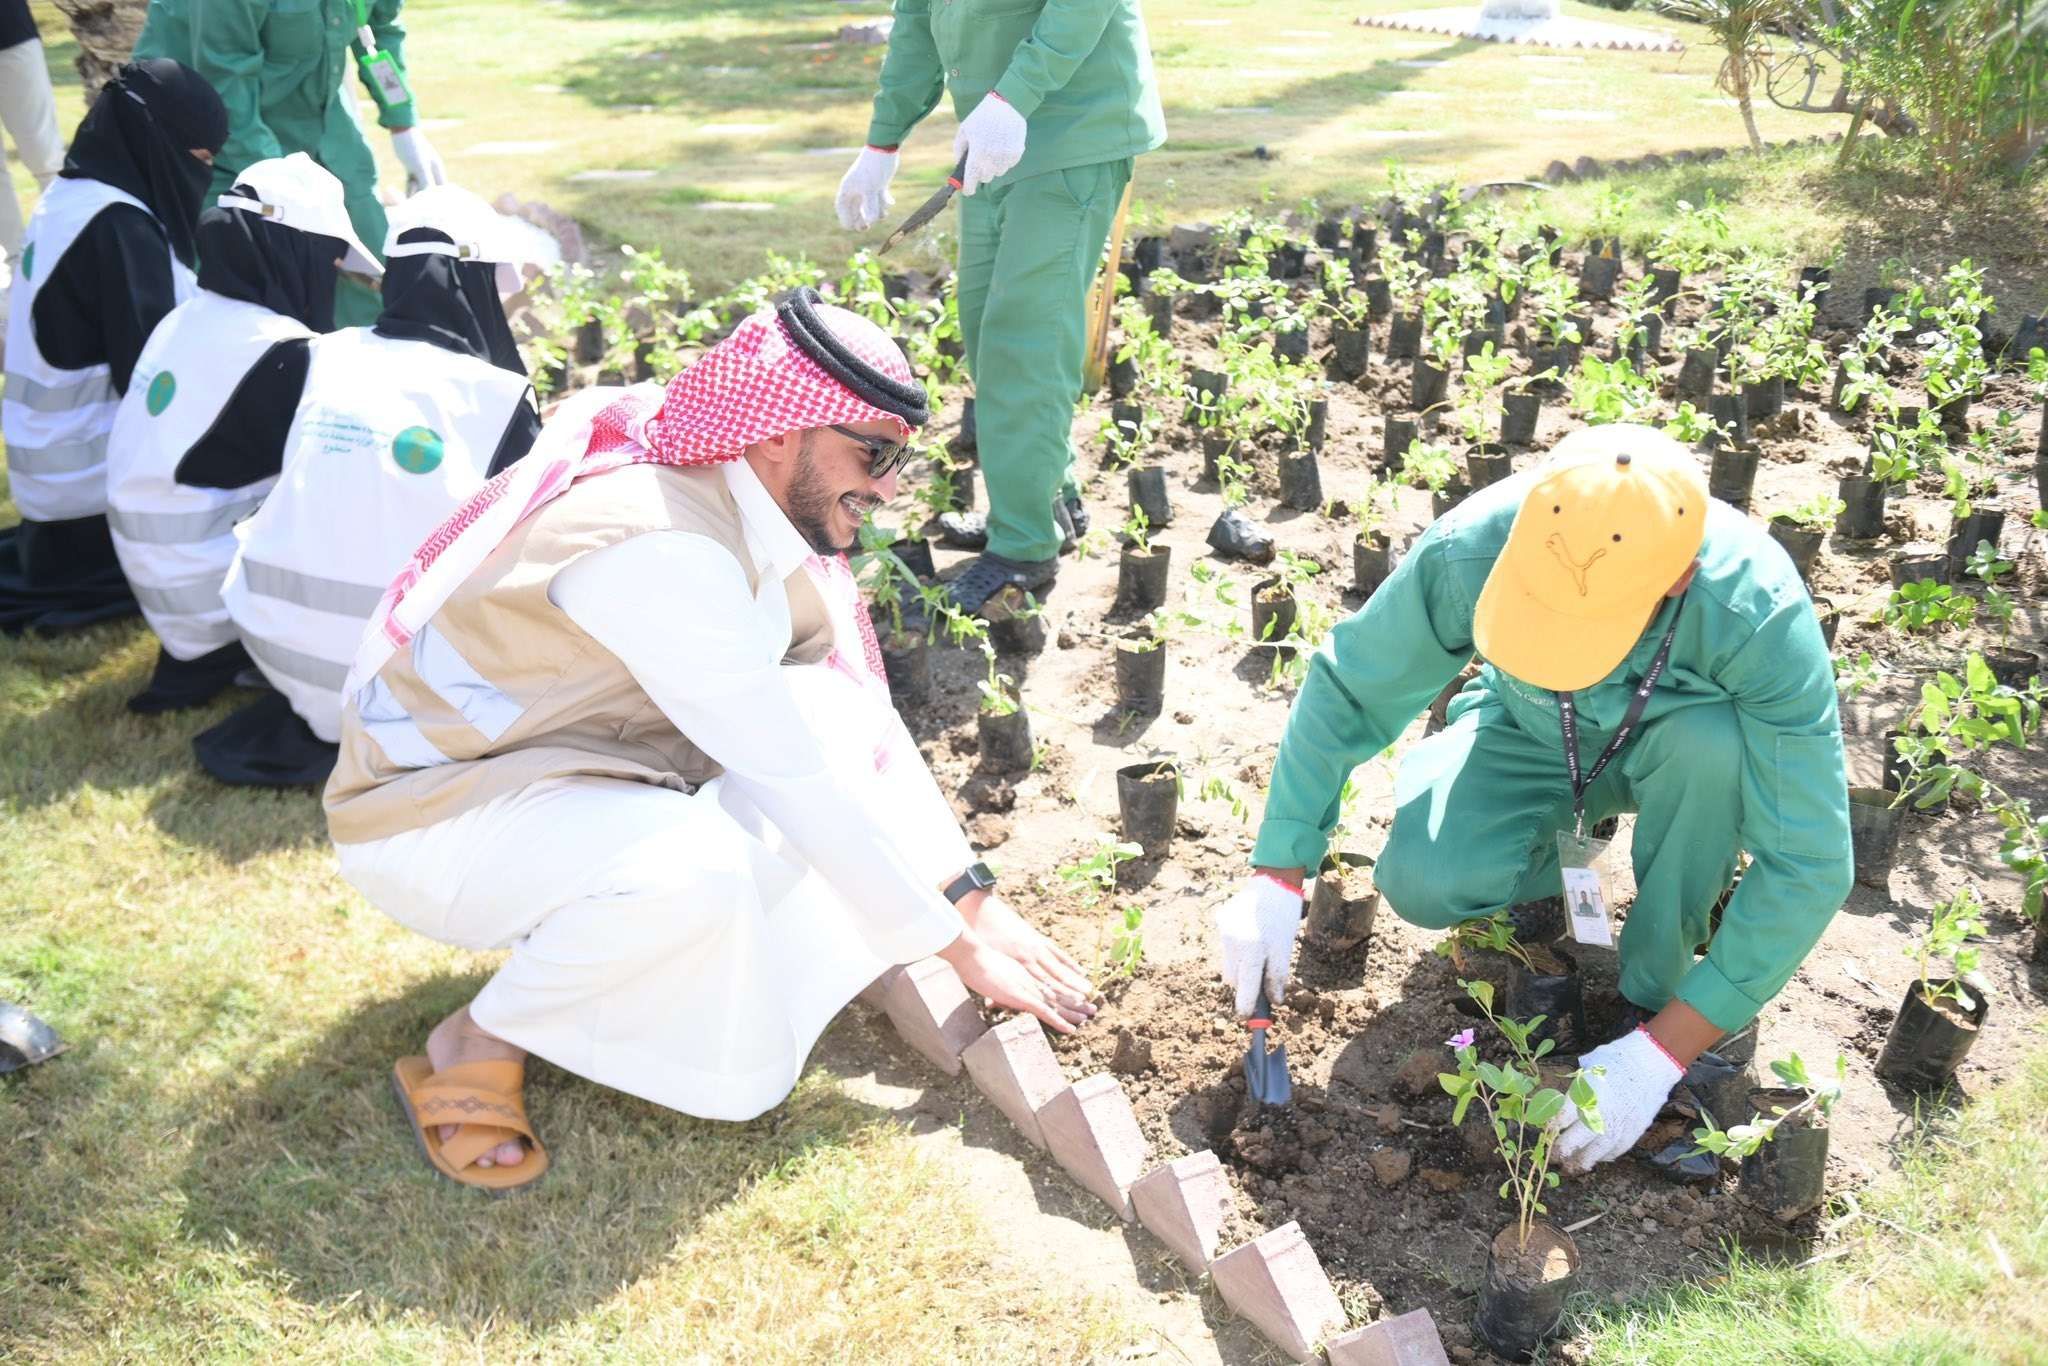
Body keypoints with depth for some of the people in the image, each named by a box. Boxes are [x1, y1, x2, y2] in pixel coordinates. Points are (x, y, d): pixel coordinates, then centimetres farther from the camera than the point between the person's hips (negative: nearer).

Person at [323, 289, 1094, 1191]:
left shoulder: (756, 510, -3)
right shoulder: (664, 548, -30)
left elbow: (860, 716, 0)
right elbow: (801, 781, -28)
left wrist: (977, 902, -4)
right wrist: (960, 947, -18)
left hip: (563, 764, 9)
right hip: (423, 814, -8)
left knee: (830, 715, -6)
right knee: (698, 864, -36)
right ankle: (475, 1047, -9)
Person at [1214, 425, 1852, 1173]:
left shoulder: (1761, 618, -38)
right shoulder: (1470, 550, -34)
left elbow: (1809, 864, -33)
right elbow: (1344, 690, -19)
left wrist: (1660, 1052, -34)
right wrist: (1276, 882, -23)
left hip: (1682, 753, -1)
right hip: (1530, 736, 1)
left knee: (1713, 739, -37)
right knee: (1420, 882, -26)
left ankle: (1656, 995, -12)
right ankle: (1565, 844, 9)